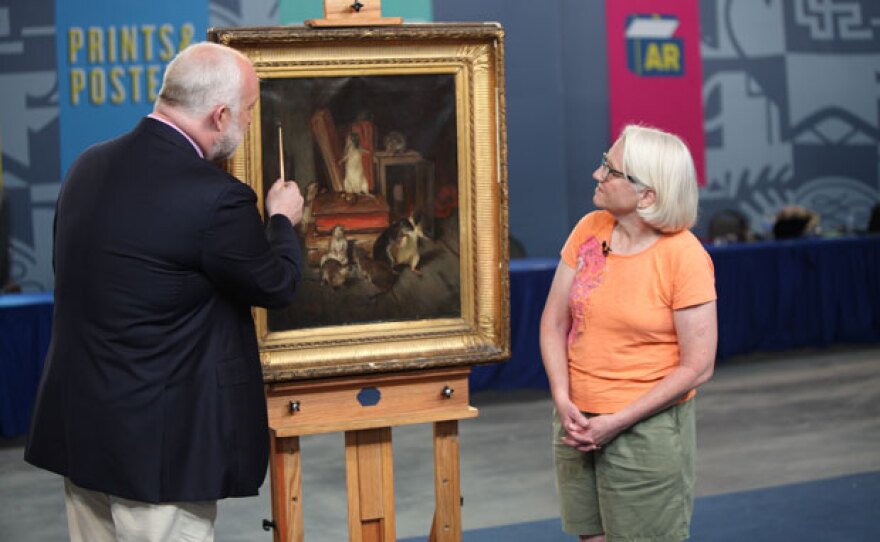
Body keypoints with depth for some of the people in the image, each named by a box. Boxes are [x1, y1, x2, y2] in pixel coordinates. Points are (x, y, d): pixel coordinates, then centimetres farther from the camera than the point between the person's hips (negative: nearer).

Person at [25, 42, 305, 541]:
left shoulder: (90, 165, 2)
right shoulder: (214, 197, -22)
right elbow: (276, 285, -7)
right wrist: (283, 220, 13)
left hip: (77, 426, 8)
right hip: (159, 443, -8)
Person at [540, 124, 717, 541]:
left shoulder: (685, 257, -14)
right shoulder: (589, 230, 1)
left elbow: (697, 367, -14)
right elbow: (554, 322, 5)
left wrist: (617, 422, -16)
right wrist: (563, 400, -9)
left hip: (646, 426, -5)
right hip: (577, 422, 5)